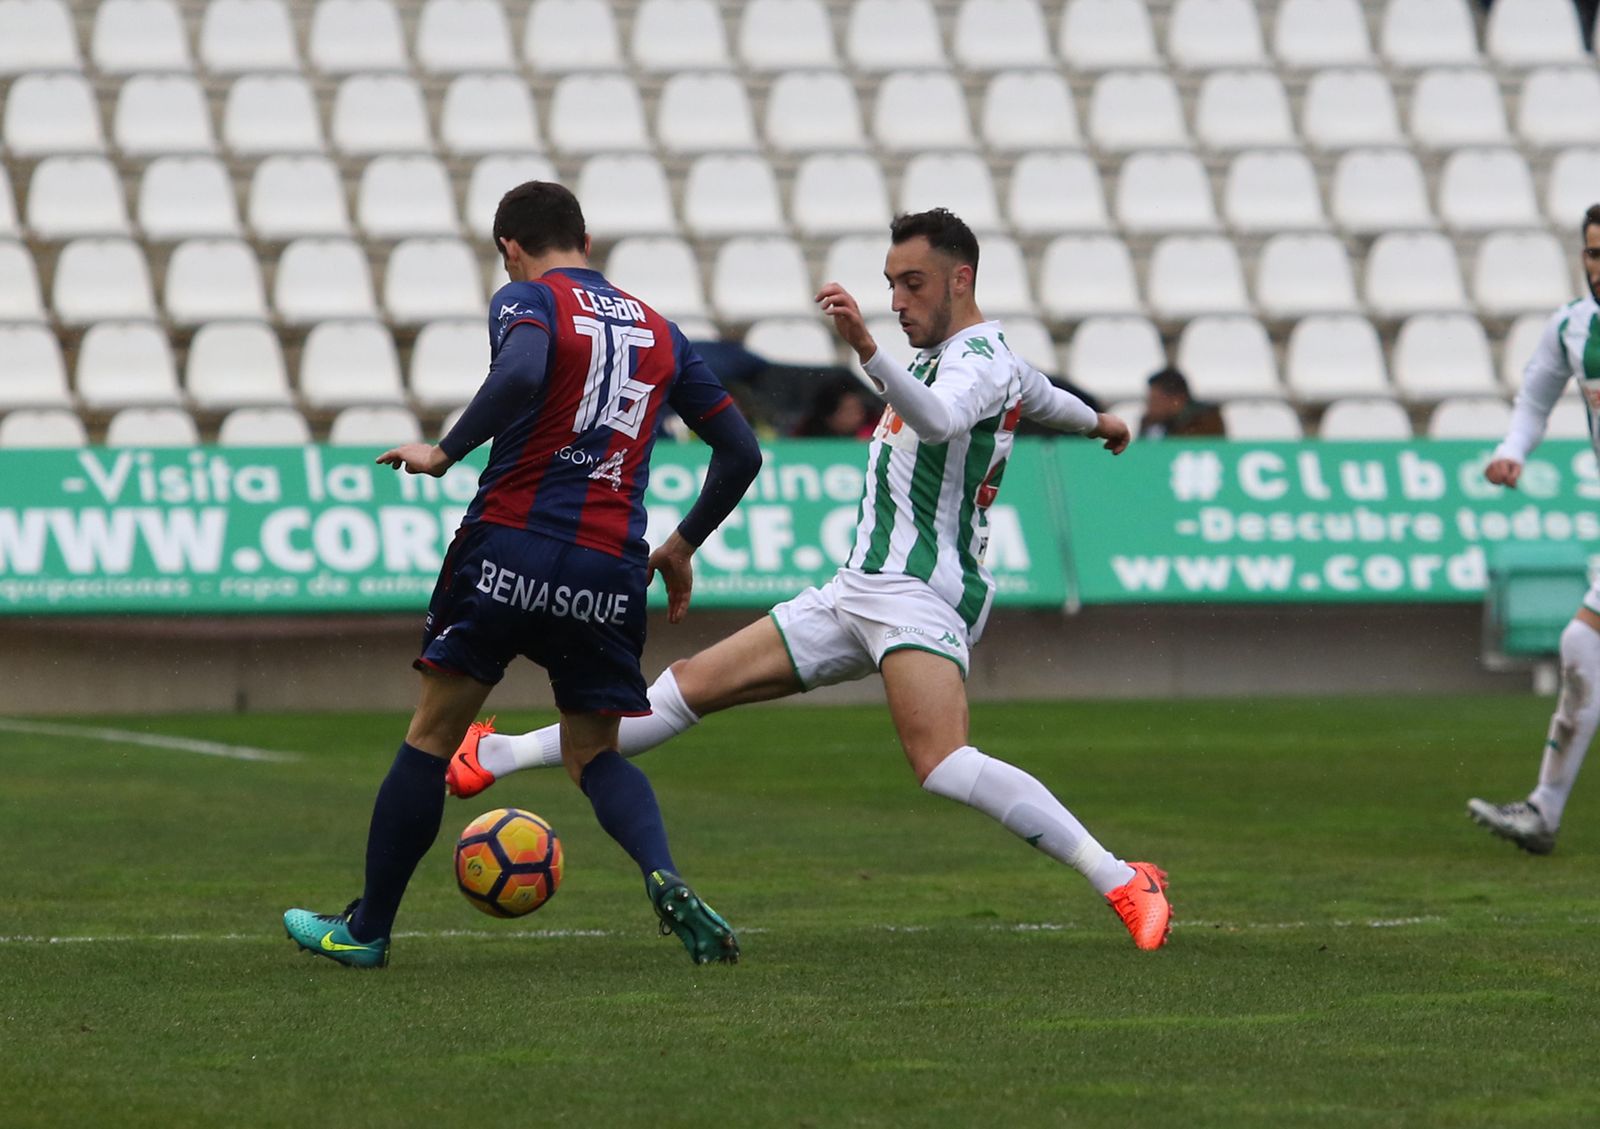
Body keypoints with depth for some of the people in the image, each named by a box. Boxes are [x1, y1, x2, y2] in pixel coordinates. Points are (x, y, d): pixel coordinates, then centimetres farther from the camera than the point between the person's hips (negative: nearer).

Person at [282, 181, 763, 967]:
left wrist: (445, 453, -15)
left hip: (512, 544, -4)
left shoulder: (527, 301, 1)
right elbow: (740, 452, 17)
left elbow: (523, 374, -24)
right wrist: (682, 545, 28)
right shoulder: (659, 333, 16)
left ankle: (367, 929, 14)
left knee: (432, 736, 8)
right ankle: (665, 880, -15)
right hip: (610, 571, 4)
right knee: (594, 756, 14)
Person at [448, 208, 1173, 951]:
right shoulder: (950, 354, 20)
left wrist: (865, 347, -50)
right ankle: (498, 758, 16)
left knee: (941, 765, -31)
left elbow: (939, 420, -35)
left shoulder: (979, 359, -10)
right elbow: (1040, 394, 42)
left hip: (920, 594, -10)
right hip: (857, 591, 10)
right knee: (692, 686, 11)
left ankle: (1123, 884, -28)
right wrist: (1096, 422, 64)